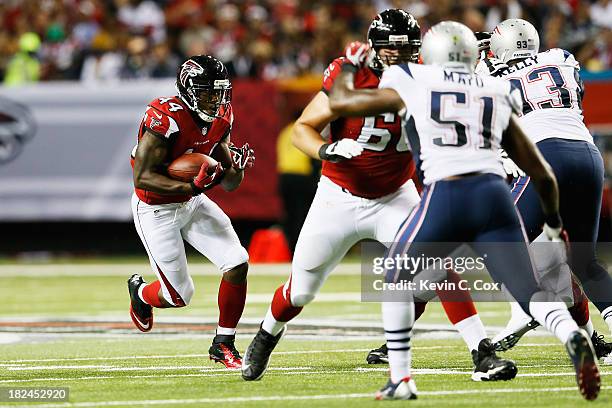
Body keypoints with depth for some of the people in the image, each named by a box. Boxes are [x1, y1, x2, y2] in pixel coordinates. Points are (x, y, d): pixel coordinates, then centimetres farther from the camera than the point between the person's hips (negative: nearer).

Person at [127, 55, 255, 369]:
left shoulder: (220, 118, -5)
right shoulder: (165, 119, -28)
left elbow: (229, 184, 2)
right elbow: (142, 178, -29)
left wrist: (237, 167, -21)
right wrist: (193, 186, -38)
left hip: (193, 202, 6)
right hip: (156, 210, -6)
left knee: (238, 265, -10)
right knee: (179, 296, 0)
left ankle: (223, 344, 7)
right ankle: (140, 292, 37)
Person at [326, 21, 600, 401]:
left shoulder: (413, 85, 14)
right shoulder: (499, 96, 22)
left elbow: (340, 101, 23)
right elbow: (542, 173, 24)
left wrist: (350, 65, 43)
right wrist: (554, 224, 40)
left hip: (445, 197, -2)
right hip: (495, 195, 2)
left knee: (397, 278, 22)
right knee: (531, 292, 1)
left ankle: (401, 379, 20)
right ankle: (573, 336, -31)